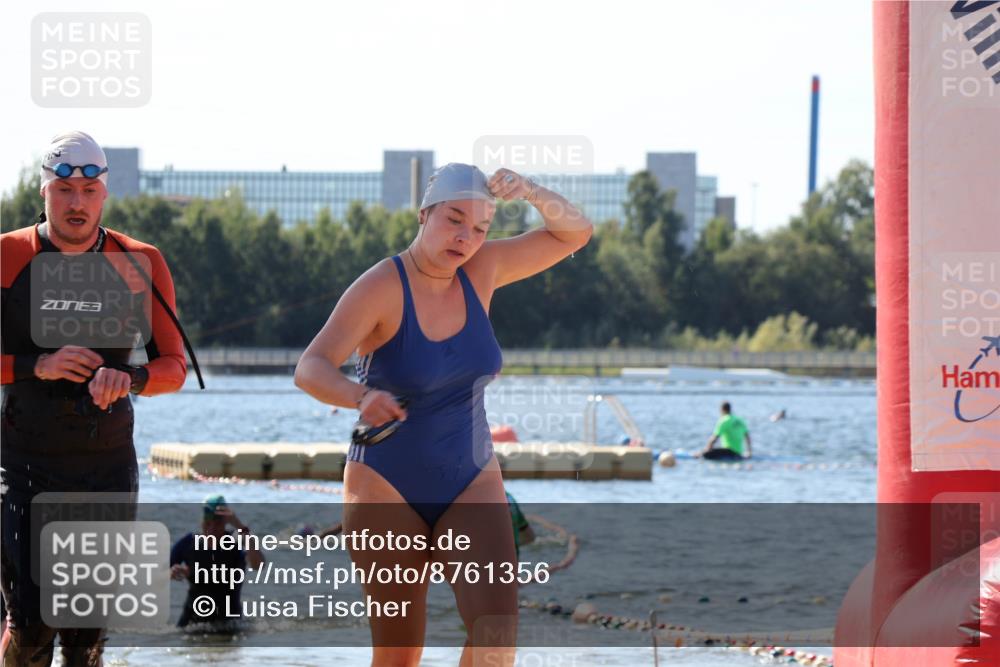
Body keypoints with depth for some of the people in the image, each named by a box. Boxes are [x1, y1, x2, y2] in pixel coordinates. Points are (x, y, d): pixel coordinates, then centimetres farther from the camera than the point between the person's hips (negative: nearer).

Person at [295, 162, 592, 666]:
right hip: (387, 488, -4)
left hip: (472, 482, 4)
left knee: (497, 627, -19)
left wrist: (528, 192, -18)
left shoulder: (480, 270, -2)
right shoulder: (380, 287, -17)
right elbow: (310, 369, -29)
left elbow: (575, 233, 3)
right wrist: (360, 396, -51)